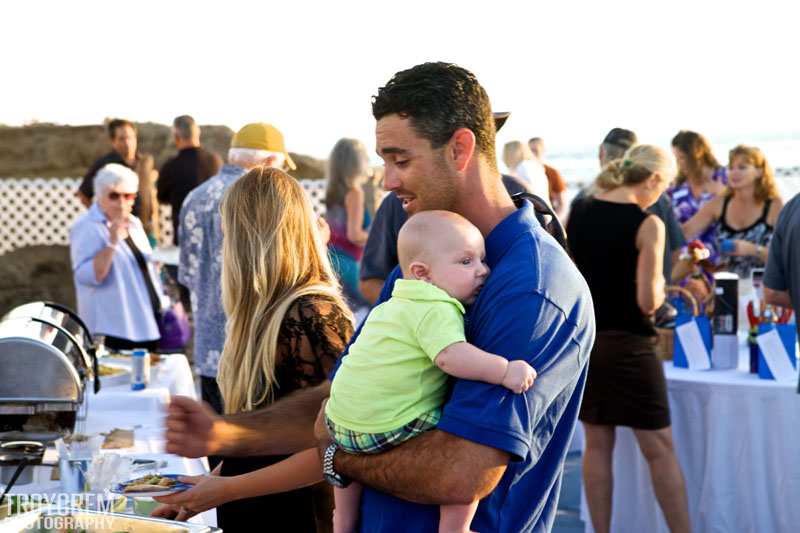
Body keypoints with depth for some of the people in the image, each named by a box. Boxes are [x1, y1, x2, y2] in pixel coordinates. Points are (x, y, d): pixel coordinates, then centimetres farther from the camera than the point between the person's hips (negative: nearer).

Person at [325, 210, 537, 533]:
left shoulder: (393, 305, 19)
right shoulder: (438, 310, -13)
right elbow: (450, 356, -29)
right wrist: (504, 371, -26)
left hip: (341, 422, 10)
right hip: (388, 430, -9)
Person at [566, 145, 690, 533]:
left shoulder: (579, 215, 3)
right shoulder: (647, 224, -14)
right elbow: (648, 300, -17)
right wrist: (659, 288, 3)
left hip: (583, 338, 6)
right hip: (627, 345, -6)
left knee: (597, 445, 13)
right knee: (660, 450, 4)